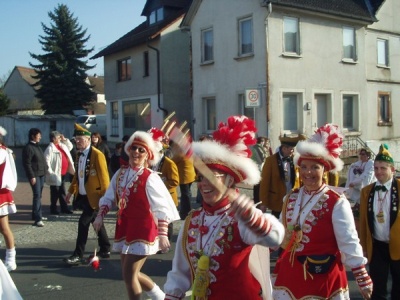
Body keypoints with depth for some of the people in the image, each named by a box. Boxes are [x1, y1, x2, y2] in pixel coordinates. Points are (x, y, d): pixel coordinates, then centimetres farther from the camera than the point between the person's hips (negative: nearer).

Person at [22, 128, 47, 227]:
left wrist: (45, 170, 13)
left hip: (41, 174, 9)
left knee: (39, 196, 15)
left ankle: (37, 215, 26)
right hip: (35, 175, -9)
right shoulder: (28, 147, -11)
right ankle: (37, 219, -11)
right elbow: (27, 163, -16)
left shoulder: (37, 146, 16)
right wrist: (32, 176, -19)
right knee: (37, 196, -11)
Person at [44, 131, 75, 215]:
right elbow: (47, 161, -19)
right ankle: (53, 209, 13)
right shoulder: (50, 148, -14)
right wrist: (51, 173, -21)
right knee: (55, 192, 2)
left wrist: (65, 139, 13)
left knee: (62, 192, 15)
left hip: (63, 173, 8)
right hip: (56, 174, -8)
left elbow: (70, 147, 27)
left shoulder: (62, 145, 11)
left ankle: (64, 208, 22)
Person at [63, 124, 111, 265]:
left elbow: (104, 177, -16)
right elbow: (77, 175, 17)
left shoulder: (97, 155, -16)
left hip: (93, 197, -8)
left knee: (83, 222, -9)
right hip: (83, 196, 8)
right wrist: (71, 191, 14)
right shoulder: (80, 154, 10)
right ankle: (105, 250, 29)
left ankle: (78, 255, 0)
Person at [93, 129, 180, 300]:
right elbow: (109, 197, 12)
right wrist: (100, 216, -1)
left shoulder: (150, 178, -14)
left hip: (142, 230, -7)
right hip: (124, 227, 7)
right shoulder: (121, 173, 5)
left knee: (128, 275, -6)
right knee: (130, 273, 16)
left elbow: (162, 208, -15)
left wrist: (163, 234, -18)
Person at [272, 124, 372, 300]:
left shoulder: (337, 203, -13)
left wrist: (363, 279, -8)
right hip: (289, 272, 5)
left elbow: (349, 243, -10)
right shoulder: (290, 199, 4)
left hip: (322, 275, -5)